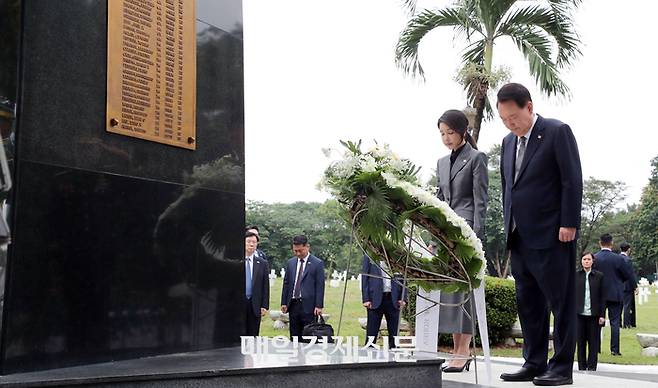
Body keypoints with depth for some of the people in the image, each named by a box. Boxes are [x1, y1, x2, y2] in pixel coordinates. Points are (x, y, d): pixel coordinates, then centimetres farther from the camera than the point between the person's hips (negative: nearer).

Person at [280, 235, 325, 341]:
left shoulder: (317, 263, -3)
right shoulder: (290, 263, 12)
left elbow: (320, 286, -5)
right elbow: (286, 283, 14)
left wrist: (319, 306, -11)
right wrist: (283, 302, 8)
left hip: (308, 305, -5)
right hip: (293, 304, 5)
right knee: (294, 336, 8)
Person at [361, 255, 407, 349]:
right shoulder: (369, 255, 4)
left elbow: (402, 278, 10)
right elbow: (364, 277, 2)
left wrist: (403, 298, -1)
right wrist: (366, 299, -6)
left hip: (393, 298, 2)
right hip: (375, 298, -2)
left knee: (394, 335, 5)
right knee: (371, 334, 0)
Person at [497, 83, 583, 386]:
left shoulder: (557, 132, -5)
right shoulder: (509, 142, 16)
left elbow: (572, 180, -9)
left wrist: (569, 224, -14)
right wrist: (509, 225, 13)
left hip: (553, 236, -7)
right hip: (520, 237, 7)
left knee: (561, 302, 0)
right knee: (528, 304, 10)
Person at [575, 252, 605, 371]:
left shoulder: (599, 276, 4)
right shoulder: (575, 276, 5)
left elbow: (602, 296, 3)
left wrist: (602, 315, -2)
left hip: (594, 314, -1)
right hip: (579, 314, 1)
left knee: (593, 342, 3)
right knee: (580, 342, 5)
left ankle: (592, 367, 12)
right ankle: (582, 367, 14)